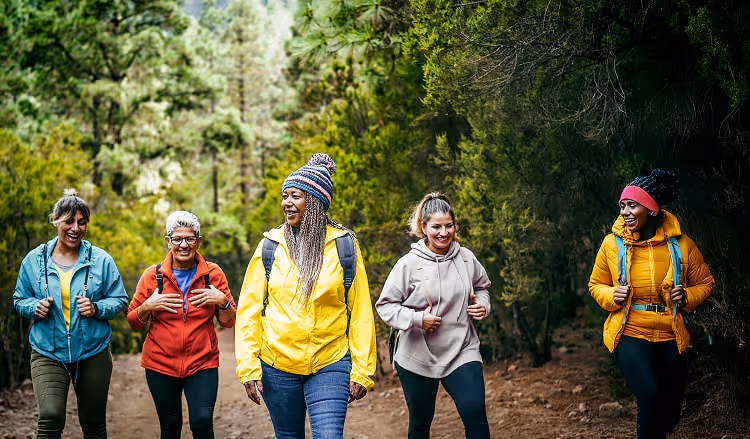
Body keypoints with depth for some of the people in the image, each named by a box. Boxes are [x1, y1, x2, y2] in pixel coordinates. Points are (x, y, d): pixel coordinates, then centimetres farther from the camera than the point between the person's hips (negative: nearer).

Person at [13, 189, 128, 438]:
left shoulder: (101, 260, -1)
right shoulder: (34, 260, 2)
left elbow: (120, 299, 4)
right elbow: (19, 300, 12)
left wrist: (97, 309, -16)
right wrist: (35, 307, -10)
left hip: (92, 353, 1)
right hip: (48, 353, 0)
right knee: (50, 417, -21)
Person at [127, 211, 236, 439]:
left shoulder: (213, 273, 1)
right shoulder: (153, 275, 1)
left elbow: (228, 321, 6)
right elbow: (133, 322, 7)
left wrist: (222, 300, -13)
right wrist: (148, 306, -12)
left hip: (202, 363, -1)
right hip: (161, 364, 1)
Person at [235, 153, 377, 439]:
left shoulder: (343, 245, -1)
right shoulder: (270, 246, 2)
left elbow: (361, 312, 1)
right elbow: (249, 309, 3)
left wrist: (362, 370, -2)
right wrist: (248, 367, -4)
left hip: (330, 365, -2)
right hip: (277, 366, 2)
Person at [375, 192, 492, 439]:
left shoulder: (466, 258, 1)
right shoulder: (409, 264, -10)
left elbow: (482, 286, 21)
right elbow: (385, 305, -6)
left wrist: (482, 305, 0)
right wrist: (416, 319, -20)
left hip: (461, 352, 2)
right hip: (418, 357, -1)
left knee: (475, 412, -17)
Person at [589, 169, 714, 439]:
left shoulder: (681, 245, -3)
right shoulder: (612, 244, -3)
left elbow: (704, 283, 10)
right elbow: (596, 284, 11)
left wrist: (687, 296, -11)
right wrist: (612, 295, -11)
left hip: (670, 339, 2)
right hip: (630, 335, -2)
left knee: (670, 413, 10)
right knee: (651, 396, -27)